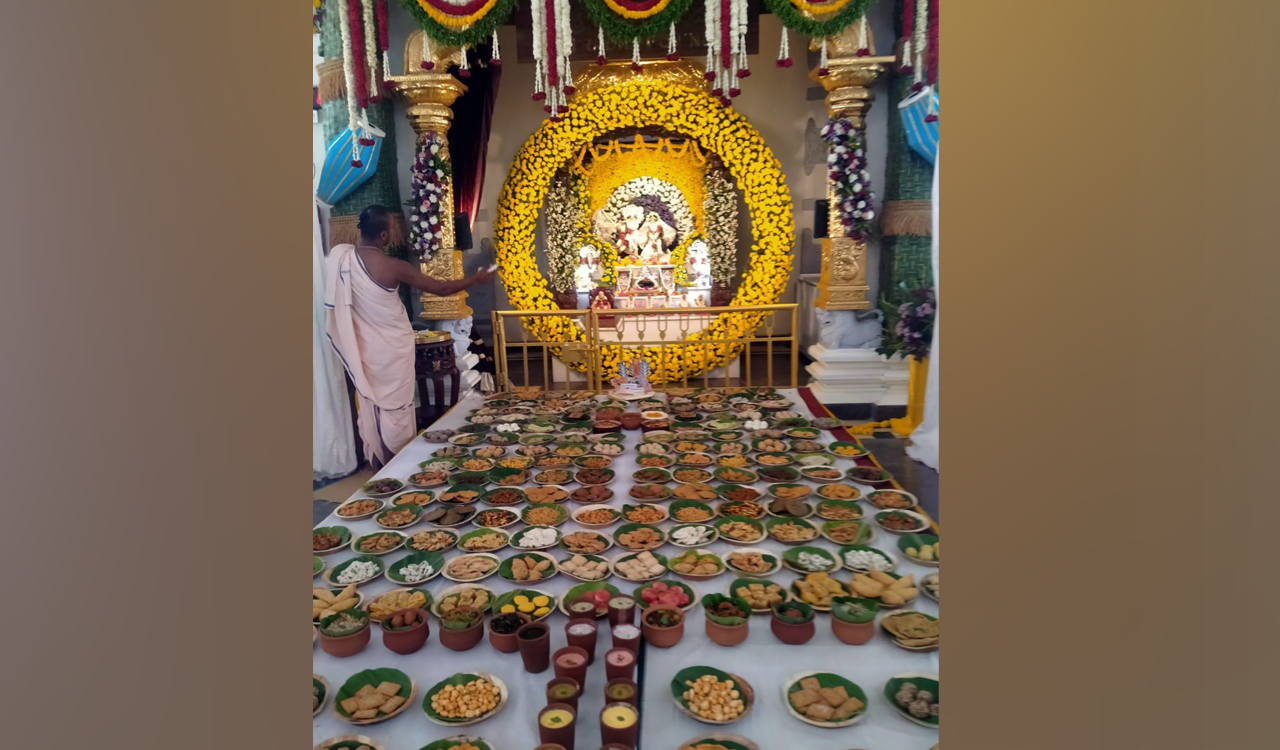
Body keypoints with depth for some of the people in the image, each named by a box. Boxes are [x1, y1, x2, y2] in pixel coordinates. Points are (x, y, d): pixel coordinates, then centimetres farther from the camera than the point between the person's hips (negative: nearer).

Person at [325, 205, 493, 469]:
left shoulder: (339, 256, -8)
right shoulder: (393, 267, -21)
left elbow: (335, 301, 4)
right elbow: (440, 289, -13)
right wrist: (477, 278, 0)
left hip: (363, 348, 5)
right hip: (391, 349, -5)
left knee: (371, 404, 18)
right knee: (394, 407, 10)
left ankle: (377, 462, 32)